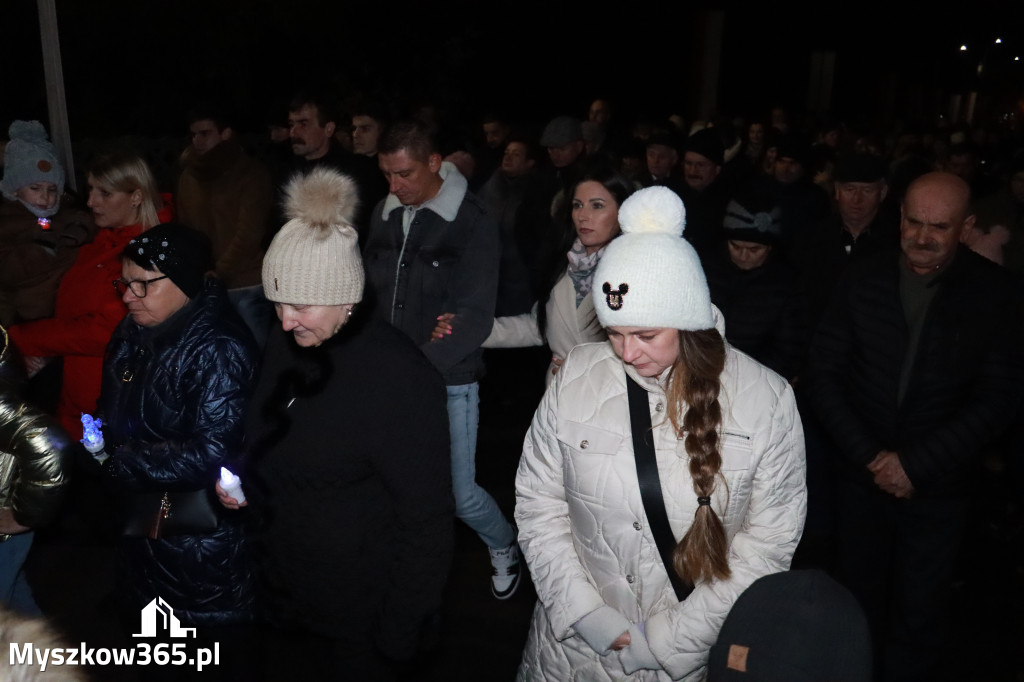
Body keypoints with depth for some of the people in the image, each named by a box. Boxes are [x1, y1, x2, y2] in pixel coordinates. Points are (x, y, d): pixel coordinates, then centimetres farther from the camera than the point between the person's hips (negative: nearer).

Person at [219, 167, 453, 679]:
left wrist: (401, 632, -16)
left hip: (358, 618, -6)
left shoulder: (400, 377, -24)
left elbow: (427, 520, -19)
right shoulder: (283, 348, -2)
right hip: (283, 598, 7)